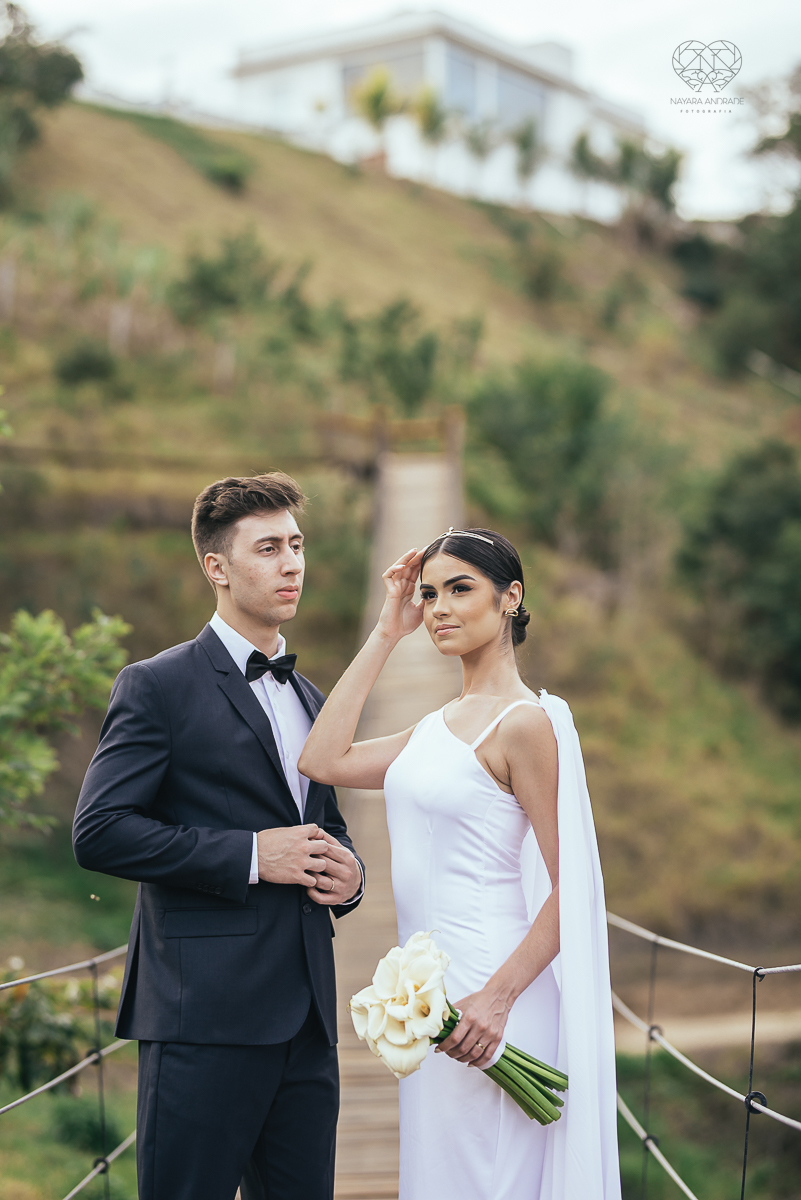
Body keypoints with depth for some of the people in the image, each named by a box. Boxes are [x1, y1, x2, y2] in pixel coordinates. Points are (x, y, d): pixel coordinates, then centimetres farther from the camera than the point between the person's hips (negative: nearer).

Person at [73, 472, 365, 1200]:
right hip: (206, 1014, -6)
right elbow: (99, 832, -12)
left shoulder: (309, 699, 20)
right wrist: (250, 856, -15)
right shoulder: (159, 687, -3)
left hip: (306, 1017, 7)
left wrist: (348, 874, 5)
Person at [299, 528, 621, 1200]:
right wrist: (385, 635, 8)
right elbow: (322, 761, 5)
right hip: (432, 993, 8)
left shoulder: (525, 722, -13)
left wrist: (496, 998, -25)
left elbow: (570, 889, -15)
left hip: (488, 999, -8)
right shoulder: (437, 727, 13)